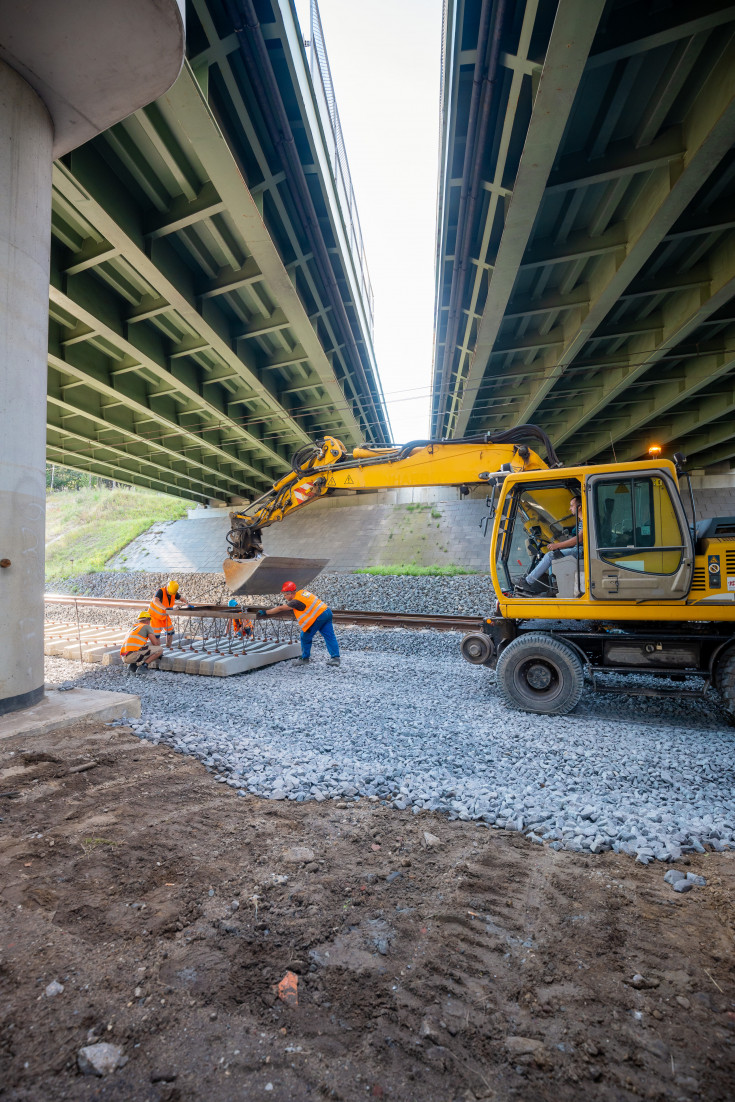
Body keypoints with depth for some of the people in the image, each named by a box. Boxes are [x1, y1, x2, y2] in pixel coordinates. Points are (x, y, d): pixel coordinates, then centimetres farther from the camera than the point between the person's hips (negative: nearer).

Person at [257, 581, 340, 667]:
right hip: (327, 612, 9)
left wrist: (265, 612, -2)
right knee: (330, 636, 7)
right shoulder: (302, 592, 12)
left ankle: (305, 658, 21)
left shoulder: (297, 600, -11)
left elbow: (280, 609, -8)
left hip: (318, 617, -9)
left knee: (306, 637, 8)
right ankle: (335, 657, 5)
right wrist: (285, 604, 24)